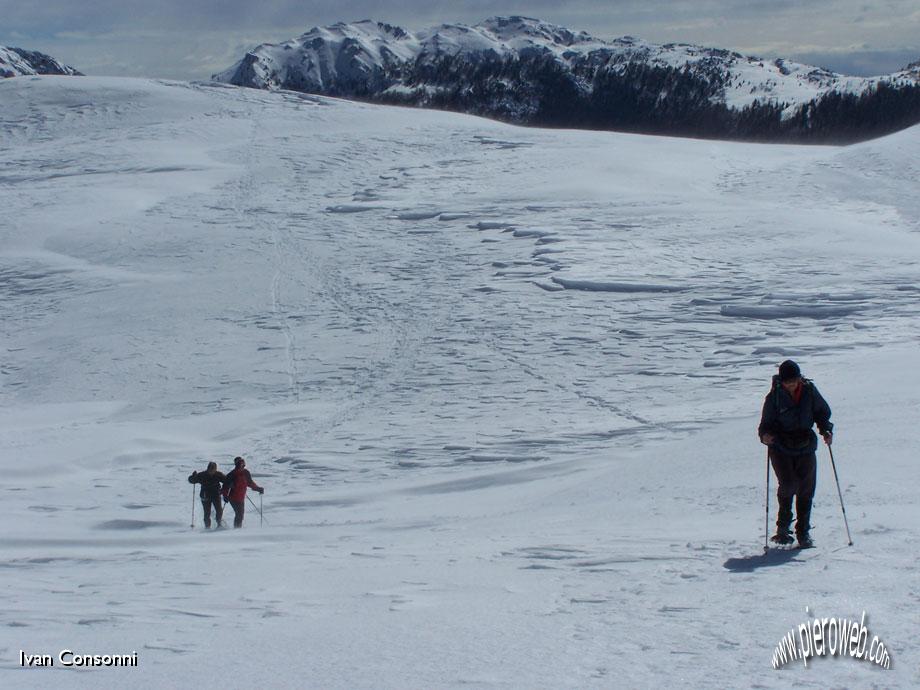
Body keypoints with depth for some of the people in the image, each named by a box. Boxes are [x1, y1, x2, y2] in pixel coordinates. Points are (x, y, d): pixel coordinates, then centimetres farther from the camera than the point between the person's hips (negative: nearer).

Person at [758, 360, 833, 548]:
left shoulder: (809, 391, -1)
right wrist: (765, 435, -21)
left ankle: (803, 531, 16)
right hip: (781, 447, -2)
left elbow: (822, 412, 12)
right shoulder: (774, 396, -5)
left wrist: (826, 430, -4)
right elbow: (766, 423, 0)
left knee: (806, 490, 2)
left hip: (805, 447, 2)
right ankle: (783, 526, 1)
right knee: (788, 484, -19)